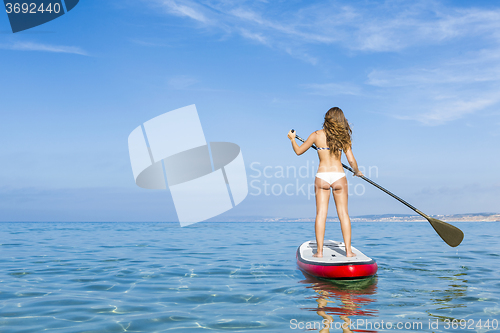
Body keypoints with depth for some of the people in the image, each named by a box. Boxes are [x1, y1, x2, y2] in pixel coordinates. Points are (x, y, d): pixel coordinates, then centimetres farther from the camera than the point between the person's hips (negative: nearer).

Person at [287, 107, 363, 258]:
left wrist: (292, 139, 30)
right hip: (339, 175, 1)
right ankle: (348, 250, 5)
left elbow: (299, 151, 11)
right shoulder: (343, 137, 4)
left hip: (322, 176, 0)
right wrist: (357, 172, 23)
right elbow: (351, 160, 3)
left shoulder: (317, 135, 2)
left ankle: (319, 251, 0)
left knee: (321, 213, 1)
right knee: (343, 213, 5)